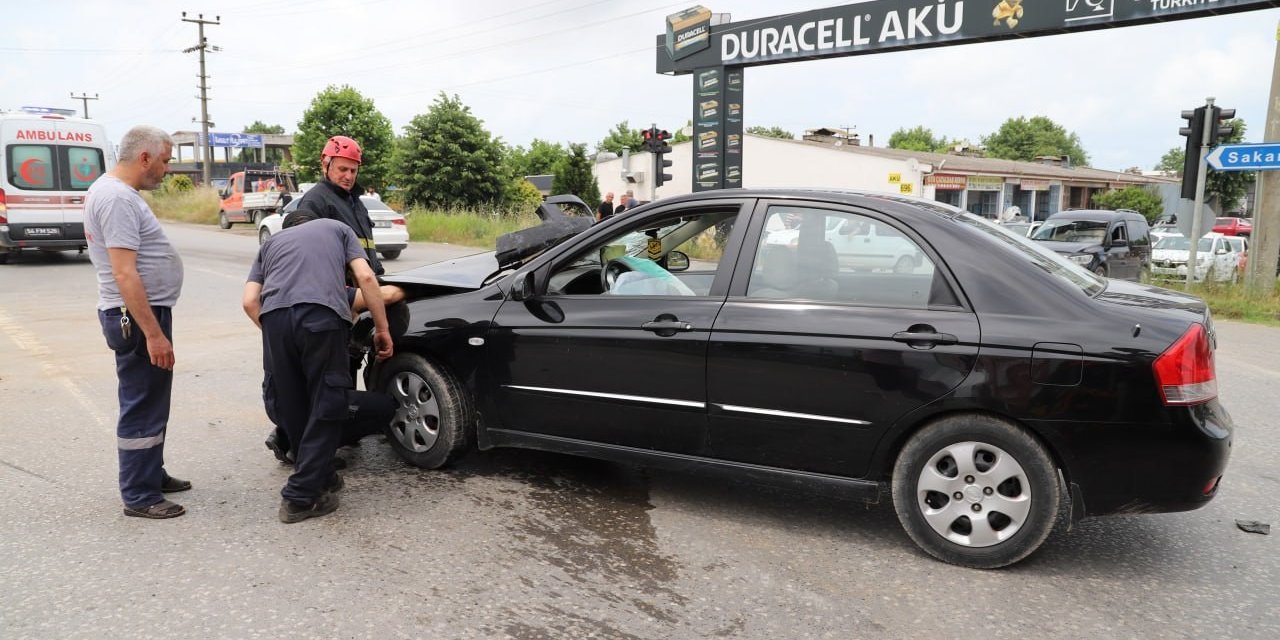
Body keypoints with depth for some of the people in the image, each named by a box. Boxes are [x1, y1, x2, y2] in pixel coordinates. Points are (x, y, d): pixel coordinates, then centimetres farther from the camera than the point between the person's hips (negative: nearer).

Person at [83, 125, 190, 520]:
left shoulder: (112, 191, 14)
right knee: (142, 407, -3)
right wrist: (154, 334, -26)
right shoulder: (118, 198, -19)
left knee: (150, 402, 20)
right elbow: (125, 274, -25)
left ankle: (151, 474, 33)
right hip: (138, 316, -11)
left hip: (144, 312, 11)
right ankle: (139, 497, 6)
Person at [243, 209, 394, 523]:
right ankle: (300, 497, 3)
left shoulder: (271, 242, 36)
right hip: (321, 315, -3)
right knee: (326, 406, 5)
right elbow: (366, 277, 14)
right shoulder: (336, 228, 31)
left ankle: (321, 476, 32)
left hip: (275, 317, 3)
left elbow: (250, 301, 20)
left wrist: (272, 332, 32)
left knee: (290, 407, 19)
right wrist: (382, 328, 17)